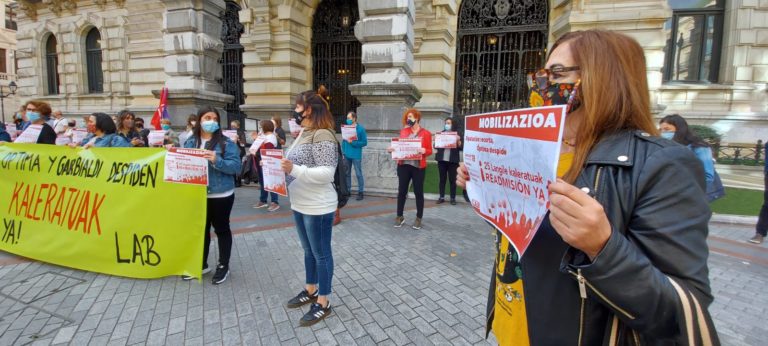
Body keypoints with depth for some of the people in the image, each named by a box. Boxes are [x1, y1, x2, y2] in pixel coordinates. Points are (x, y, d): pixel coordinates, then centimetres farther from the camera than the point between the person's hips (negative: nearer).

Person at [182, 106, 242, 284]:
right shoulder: (190, 142, 7)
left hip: (220, 195, -5)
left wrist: (217, 160, -27)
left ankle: (223, 266, 22)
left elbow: (236, 166, -15)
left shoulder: (226, 143, -8)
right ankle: (201, 264, 34)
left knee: (221, 229, 8)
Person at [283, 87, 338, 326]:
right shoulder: (305, 133, 12)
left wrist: (294, 170, -30)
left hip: (317, 207, -10)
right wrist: (284, 165, 4)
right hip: (300, 205, 10)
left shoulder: (322, 135, -19)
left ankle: (323, 303, 20)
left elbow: (326, 173, -25)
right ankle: (311, 291, 39)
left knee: (321, 254, 5)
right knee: (309, 251, 21)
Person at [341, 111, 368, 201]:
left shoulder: (361, 129, -7)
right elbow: (344, 140, 13)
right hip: (346, 155, 5)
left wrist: (353, 142, -17)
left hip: (356, 155, -5)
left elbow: (364, 142, -8)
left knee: (358, 174, 0)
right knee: (347, 173, 13)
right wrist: (343, 151, 4)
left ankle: (360, 192, 7)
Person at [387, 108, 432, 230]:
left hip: (418, 167, -2)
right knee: (402, 191, 5)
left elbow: (429, 151, 1)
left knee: (418, 192, 5)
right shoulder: (403, 131, 10)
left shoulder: (426, 133, 2)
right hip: (403, 165, 2)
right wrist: (392, 149, -5)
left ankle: (419, 218, 15)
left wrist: (424, 151, -21)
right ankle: (399, 216, 17)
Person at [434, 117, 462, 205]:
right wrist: (435, 150, -10)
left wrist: (458, 141, -17)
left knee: (452, 179, 3)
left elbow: (460, 148, -1)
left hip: (452, 160, -2)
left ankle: (453, 198, 10)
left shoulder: (457, 134, 4)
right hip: (442, 159, 2)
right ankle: (441, 197, 13)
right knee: (442, 179, 6)